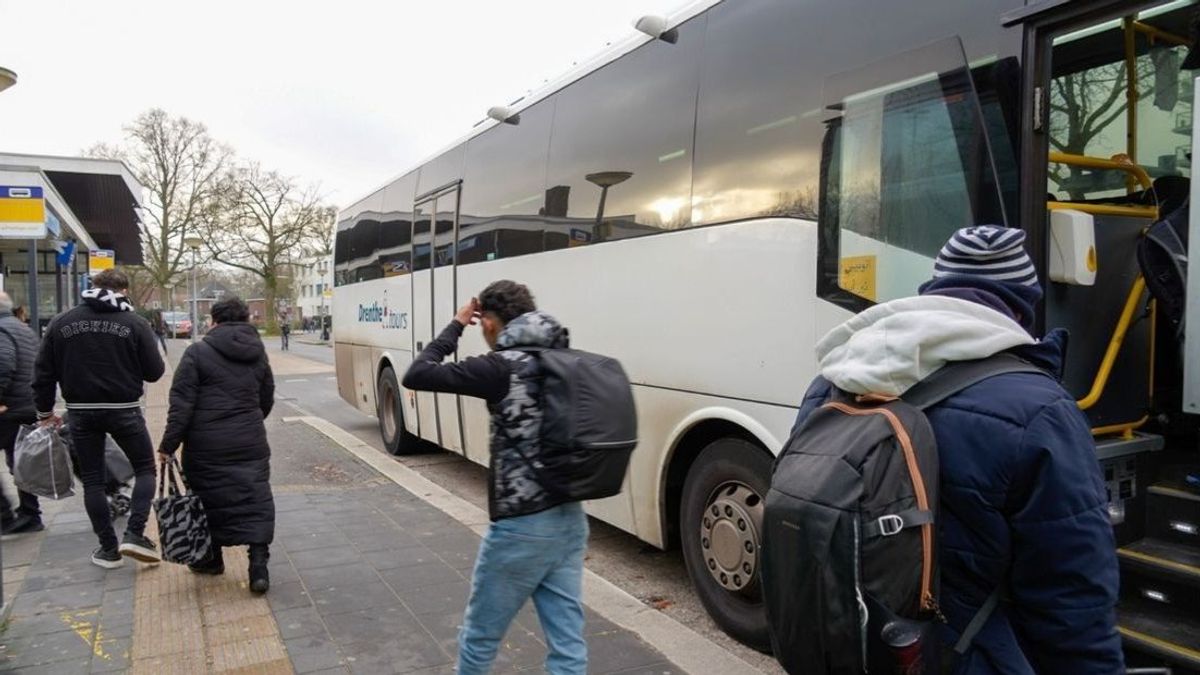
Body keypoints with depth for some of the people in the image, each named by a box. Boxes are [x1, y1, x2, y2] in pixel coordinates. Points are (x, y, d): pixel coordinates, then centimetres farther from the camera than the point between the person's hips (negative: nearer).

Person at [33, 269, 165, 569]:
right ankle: (134, 534, 0)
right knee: (145, 468, 14)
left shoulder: (61, 323, 3)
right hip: (123, 410, -3)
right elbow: (154, 372, -6)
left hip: (81, 412, 3)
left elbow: (44, 372, 4)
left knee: (93, 480, 12)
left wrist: (45, 410, 16)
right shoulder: (135, 323, -8)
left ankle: (108, 548, 17)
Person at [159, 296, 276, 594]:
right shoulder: (258, 355, 9)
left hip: (206, 447, -3)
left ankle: (211, 559, 30)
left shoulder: (198, 352, -6)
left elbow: (181, 404, -10)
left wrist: (168, 445, -6)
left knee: (210, 501, 14)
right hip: (250, 445, 3)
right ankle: (258, 565, -7)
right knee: (256, 502, 3)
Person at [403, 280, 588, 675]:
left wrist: (455, 327, -1)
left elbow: (416, 376, -13)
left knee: (480, 636, 18)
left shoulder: (502, 367, -15)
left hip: (520, 528, -6)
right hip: (570, 519, 6)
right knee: (568, 642, 13)